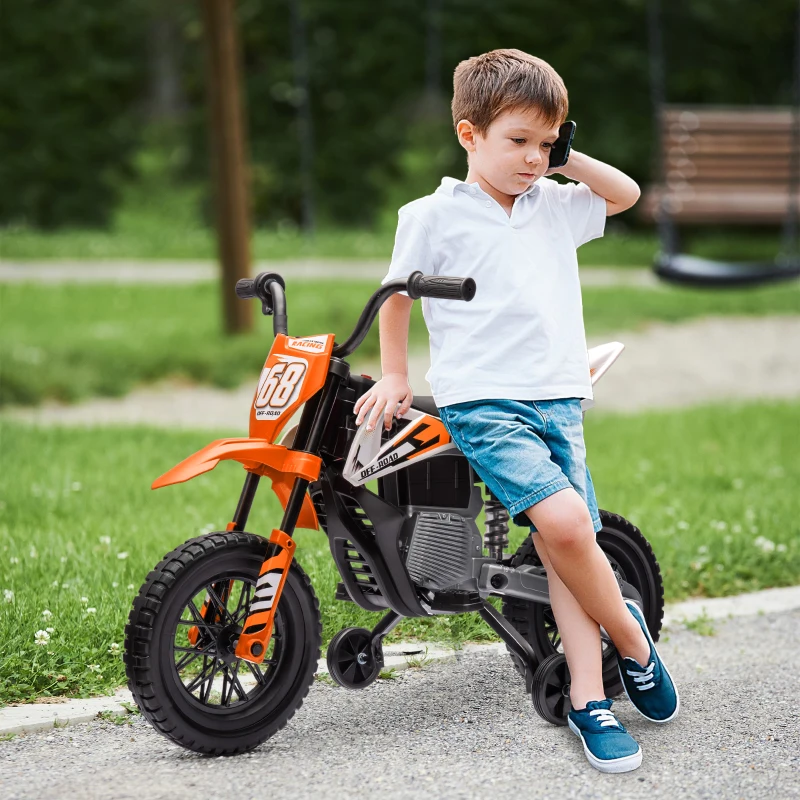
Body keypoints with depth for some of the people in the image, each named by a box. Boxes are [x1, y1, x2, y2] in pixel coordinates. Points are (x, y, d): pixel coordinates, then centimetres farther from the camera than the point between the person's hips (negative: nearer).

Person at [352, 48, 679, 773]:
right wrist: (394, 378, 9)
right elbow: (396, 297, 11)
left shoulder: (554, 205, 13)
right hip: (482, 401, -5)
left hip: (559, 399, 5)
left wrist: (569, 161, 13)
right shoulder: (433, 216, 0)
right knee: (564, 522, -24)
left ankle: (591, 700, 0)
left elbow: (626, 194, 26)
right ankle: (630, 637, -3)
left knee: (566, 547, -3)